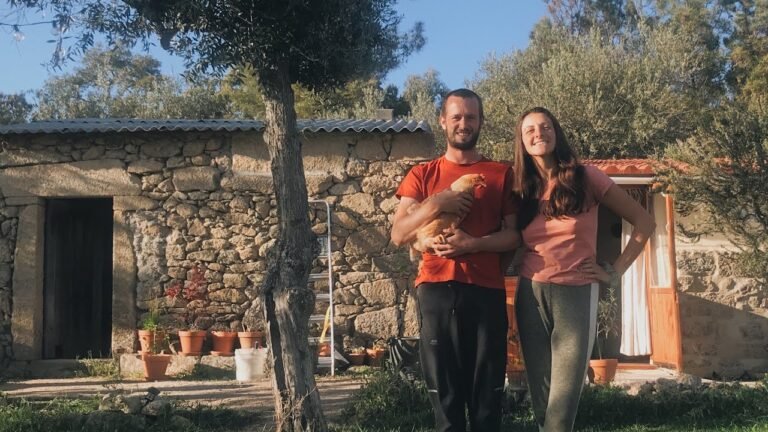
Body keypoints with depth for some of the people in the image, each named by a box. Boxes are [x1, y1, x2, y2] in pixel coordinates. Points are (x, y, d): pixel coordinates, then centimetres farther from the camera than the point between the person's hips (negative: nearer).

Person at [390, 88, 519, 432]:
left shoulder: (502, 174, 11)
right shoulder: (422, 175, 11)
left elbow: (515, 234, 3)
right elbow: (398, 235, 3)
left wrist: (472, 243, -13)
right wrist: (434, 204, -12)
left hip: (486, 291, 0)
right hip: (437, 291, 0)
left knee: (488, 392, 1)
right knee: (444, 391, 4)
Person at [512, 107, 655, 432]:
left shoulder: (586, 178, -2)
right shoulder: (521, 189, 7)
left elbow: (643, 222, 3)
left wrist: (616, 271, -2)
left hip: (576, 295, -3)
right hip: (531, 297, 3)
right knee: (541, 404, 7)